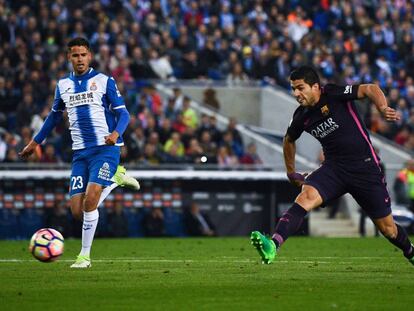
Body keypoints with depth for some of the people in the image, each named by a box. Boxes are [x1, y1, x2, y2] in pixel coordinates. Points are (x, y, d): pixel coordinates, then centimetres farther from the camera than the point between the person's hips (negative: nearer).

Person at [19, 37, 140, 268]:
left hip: (105, 149, -5)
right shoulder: (63, 85, 12)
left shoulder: (104, 81, -1)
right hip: (80, 153, 5)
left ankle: (85, 256, -6)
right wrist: (35, 142, 30)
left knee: (90, 200, -21)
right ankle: (115, 178, 22)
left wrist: (116, 133, -23)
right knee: (77, 211, -4)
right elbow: (55, 116, 28)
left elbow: (123, 113, -3)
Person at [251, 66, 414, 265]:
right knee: (305, 197, -27)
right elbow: (289, 140, 24)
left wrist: (383, 109, -32)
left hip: (365, 167, -3)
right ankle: (273, 246, -43)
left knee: (387, 228, 5)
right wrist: (291, 172, 26)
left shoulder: (334, 95, -12)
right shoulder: (301, 116, 3)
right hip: (334, 167, 3)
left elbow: (370, 89, -14)